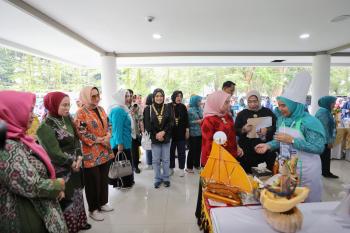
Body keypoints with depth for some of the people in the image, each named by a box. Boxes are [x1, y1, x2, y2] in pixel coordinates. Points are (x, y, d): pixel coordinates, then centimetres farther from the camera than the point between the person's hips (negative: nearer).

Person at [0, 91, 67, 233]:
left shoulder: (17, 140, 3)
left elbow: (37, 172, 11)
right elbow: (31, 187, -29)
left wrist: (55, 186, -1)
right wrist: (58, 185, -13)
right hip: (25, 220, -8)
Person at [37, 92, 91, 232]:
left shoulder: (67, 118, 1)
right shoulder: (45, 127, -18)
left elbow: (76, 138, 3)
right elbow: (54, 152, -18)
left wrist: (79, 157, -10)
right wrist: (72, 163, -11)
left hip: (74, 165, 7)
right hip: (61, 170, -7)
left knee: (77, 194, 19)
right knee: (66, 199, 8)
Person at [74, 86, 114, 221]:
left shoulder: (101, 109, 8)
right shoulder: (81, 113, -13)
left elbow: (107, 125, 14)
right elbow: (82, 134, -18)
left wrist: (108, 135, -6)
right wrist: (100, 140, -17)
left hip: (105, 152, 7)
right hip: (91, 154, -7)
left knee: (104, 179, 18)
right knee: (93, 182, 7)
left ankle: (102, 203, 37)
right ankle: (93, 209, 27)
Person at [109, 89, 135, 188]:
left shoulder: (123, 109, 11)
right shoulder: (118, 110, -20)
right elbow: (117, 128, -24)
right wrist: (119, 143, -25)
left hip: (125, 142, 10)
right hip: (121, 143, -10)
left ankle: (127, 182, 33)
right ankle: (123, 183, 21)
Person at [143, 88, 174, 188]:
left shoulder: (168, 108, 2)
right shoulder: (148, 109, -1)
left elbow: (171, 122, -5)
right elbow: (147, 125, -4)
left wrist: (163, 132, -16)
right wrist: (156, 134, -13)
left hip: (166, 137, 1)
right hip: (154, 138, 0)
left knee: (166, 159, 10)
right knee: (156, 160, 9)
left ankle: (166, 178, 27)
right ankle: (157, 179, 25)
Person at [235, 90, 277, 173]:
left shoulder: (268, 112, 8)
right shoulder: (242, 114, 8)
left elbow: (275, 127, 1)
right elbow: (235, 131, 3)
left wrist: (267, 131, -19)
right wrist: (243, 130, -18)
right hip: (247, 151, 0)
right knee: (247, 174, 0)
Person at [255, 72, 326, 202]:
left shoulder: (309, 122, -20)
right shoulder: (281, 119, 0)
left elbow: (319, 148, -22)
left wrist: (292, 140, -28)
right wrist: (268, 145, -6)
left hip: (306, 170, -6)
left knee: (308, 203, 13)